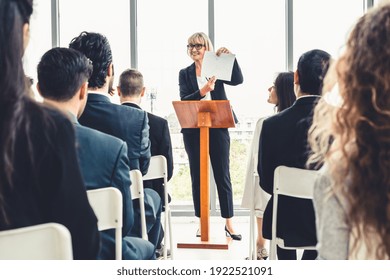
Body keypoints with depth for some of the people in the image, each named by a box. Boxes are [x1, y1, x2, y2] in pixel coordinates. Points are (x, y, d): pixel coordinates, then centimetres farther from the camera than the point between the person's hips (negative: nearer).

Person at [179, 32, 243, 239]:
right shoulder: (185, 73, 7)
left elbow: (238, 80, -11)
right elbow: (184, 100, -6)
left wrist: (230, 57, -21)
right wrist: (203, 91, -22)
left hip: (218, 128, -1)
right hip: (193, 130, 2)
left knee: (223, 176, 3)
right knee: (197, 177, 7)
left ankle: (229, 223, 10)